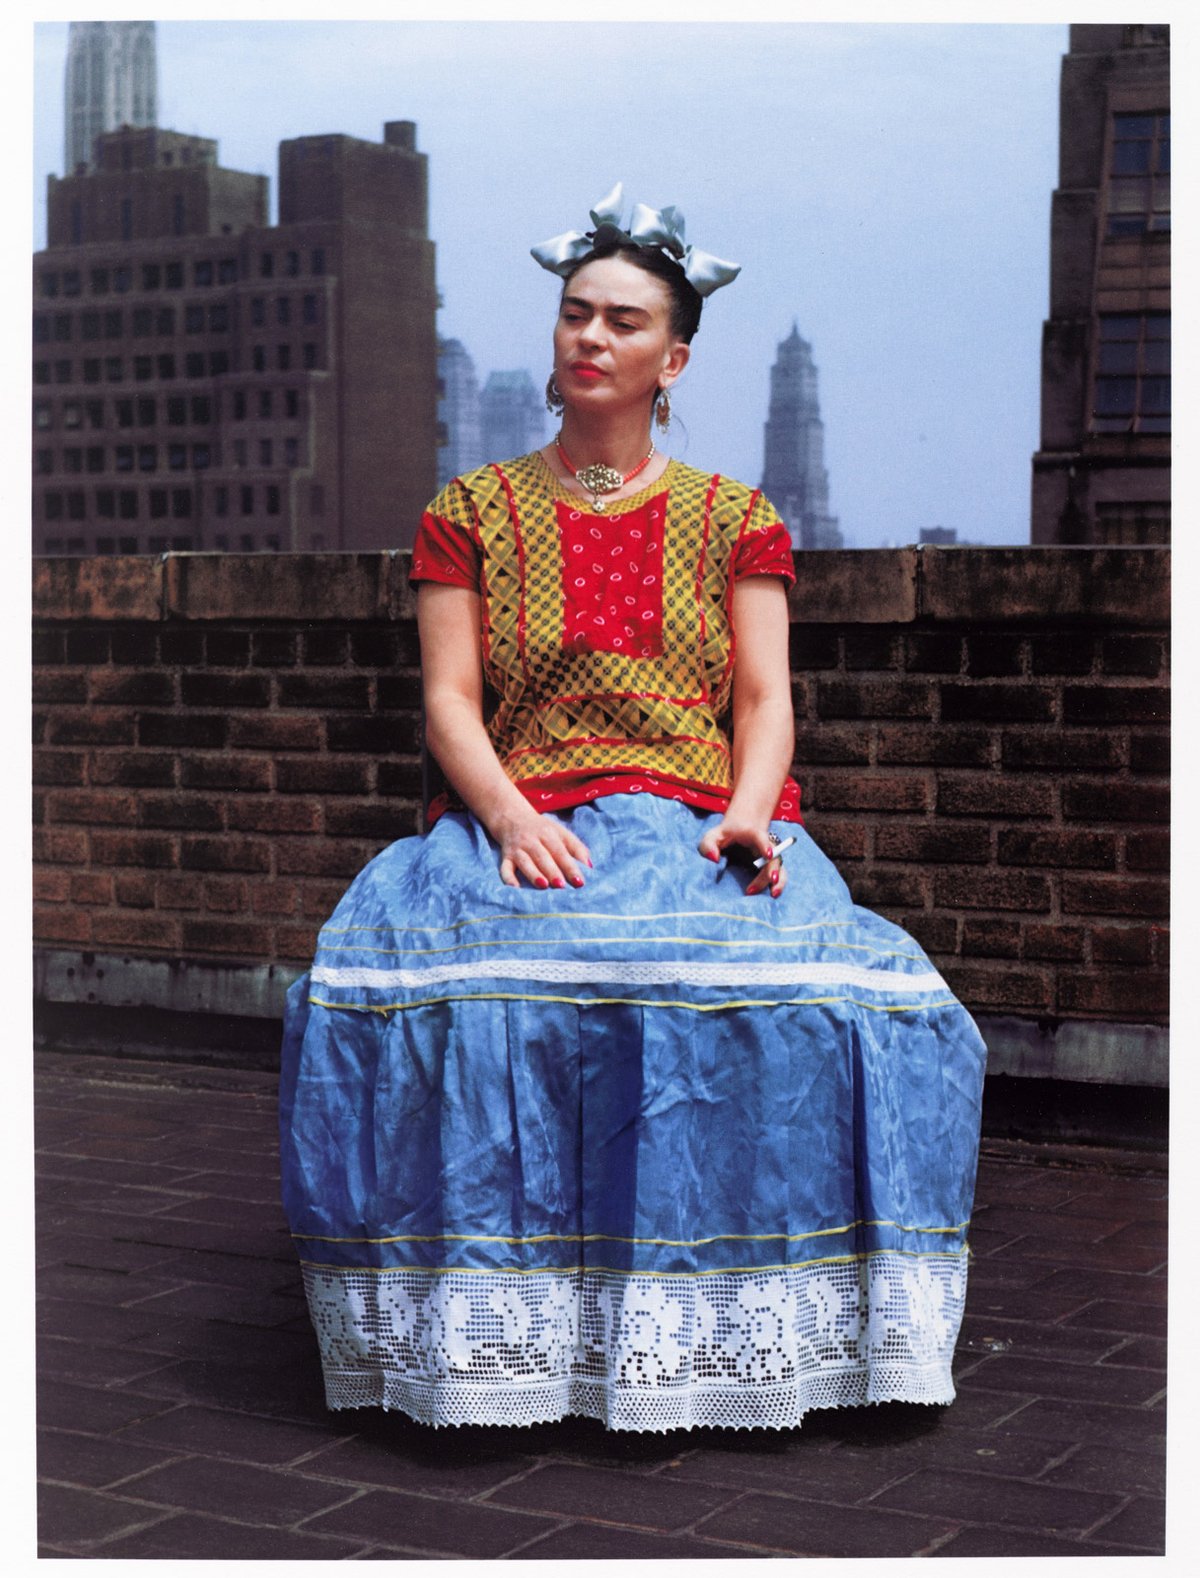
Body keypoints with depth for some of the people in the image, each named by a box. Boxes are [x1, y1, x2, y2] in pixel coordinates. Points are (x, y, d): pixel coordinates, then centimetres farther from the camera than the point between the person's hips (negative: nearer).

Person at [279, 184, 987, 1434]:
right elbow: (449, 699, 5)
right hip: (520, 825, 0)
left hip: (702, 827, 1)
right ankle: (491, 1312, -18)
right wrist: (511, 817, -15)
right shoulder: (470, 513, 14)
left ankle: (729, 1313, -14)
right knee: (461, 994, -34)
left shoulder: (736, 521, 16)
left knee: (812, 997, -31)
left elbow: (765, 694, 7)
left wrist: (746, 816, -14)